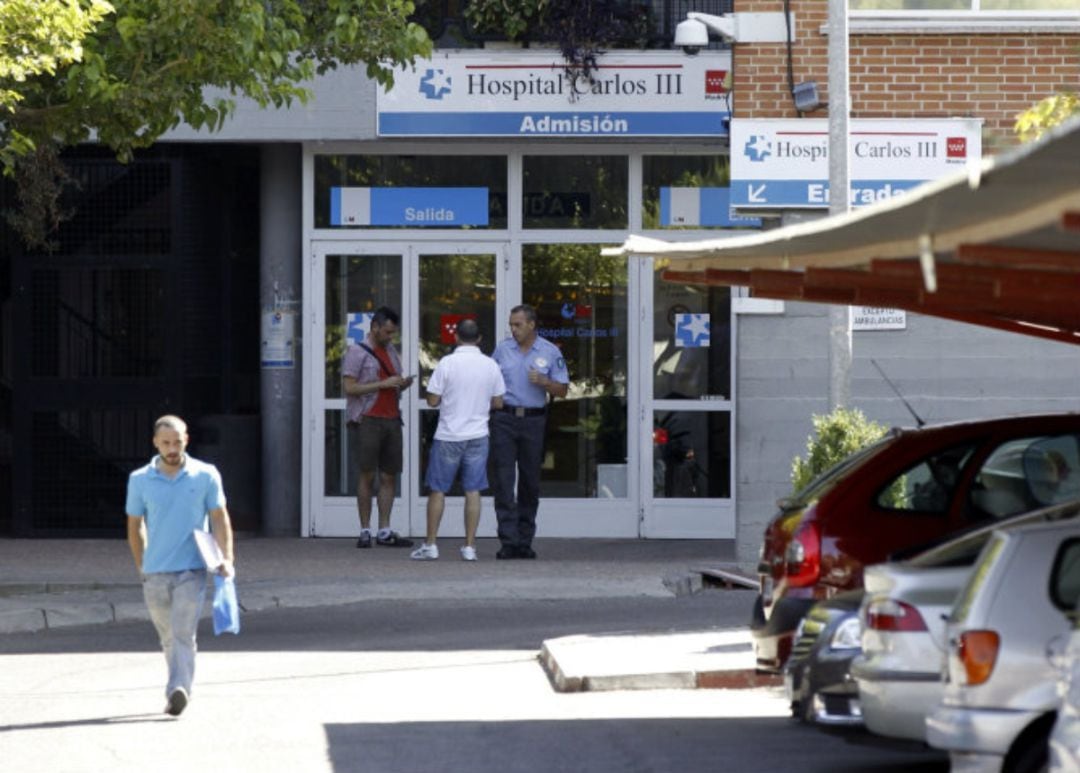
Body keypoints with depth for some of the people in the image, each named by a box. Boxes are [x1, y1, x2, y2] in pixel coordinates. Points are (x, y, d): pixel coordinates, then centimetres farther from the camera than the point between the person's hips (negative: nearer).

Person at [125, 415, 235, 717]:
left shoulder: (206, 476, 0)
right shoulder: (140, 480, 3)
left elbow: (220, 519, 4)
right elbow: (135, 525, 14)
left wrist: (226, 558, -7)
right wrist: (142, 566, 17)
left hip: (192, 570, -3)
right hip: (155, 573, 3)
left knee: (183, 633, -16)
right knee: (168, 636, 12)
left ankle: (177, 691, -26)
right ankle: (179, 687, 27)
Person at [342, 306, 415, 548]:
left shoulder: (391, 351, 20)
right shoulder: (357, 351, -1)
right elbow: (349, 387, -9)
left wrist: (403, 385, 4)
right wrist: (382, 384, -14)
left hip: (391, 418, 6)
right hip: (368, 419, -6)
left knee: (389, 476, 2)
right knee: (368, 475, -5)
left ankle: (384, 531, 3)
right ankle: (365, 530, -1)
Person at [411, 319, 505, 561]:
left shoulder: (447, 363, -11)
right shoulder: (490, 365, -1)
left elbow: (432, 400, -9)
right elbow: (498, 403, 7)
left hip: (448, 435, -2)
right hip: (478, 434, 3)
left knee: (438, 490, 7)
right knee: (473, 491, 5)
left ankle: (430, 544, 8)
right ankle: (470, 546, 4)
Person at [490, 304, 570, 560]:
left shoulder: (550, 352, 4)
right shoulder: (502, 349, 8)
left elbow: (562, 390, 5)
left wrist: (543, 382, -13)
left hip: (533, 421, 0)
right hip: (504, 419, 0)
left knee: (530, 482, 5)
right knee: (504, 480, -8)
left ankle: (525, 541, 13)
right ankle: (509, 541, -10)